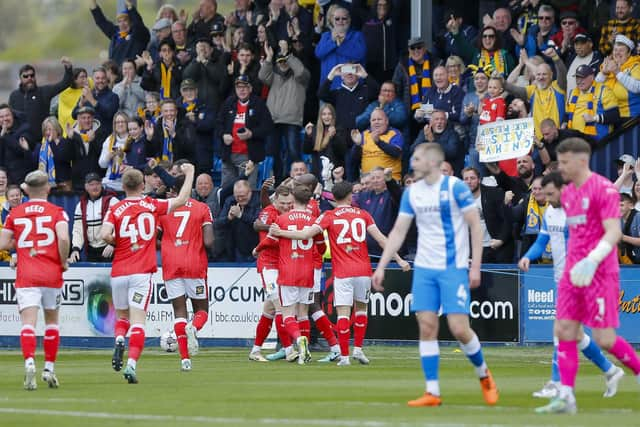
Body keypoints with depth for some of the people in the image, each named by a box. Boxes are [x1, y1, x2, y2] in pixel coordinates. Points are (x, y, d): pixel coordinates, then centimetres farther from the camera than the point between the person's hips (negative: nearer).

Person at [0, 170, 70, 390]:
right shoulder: (56, 212, 0)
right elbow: (63, 238, -17)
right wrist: (63, 262, -3)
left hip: (26, 276, 0)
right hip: (52, 273, 0)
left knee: (28, 322, -8)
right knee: (52, 320, 17)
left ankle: (29, 362, -32)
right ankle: (49, 368, 20)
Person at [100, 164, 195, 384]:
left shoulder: (115, 209, 0)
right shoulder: (152, 206, 3)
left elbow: (105, 235, -14)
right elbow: (181, 200, 9)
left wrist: (116, 242, 7)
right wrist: (189, 173, 21)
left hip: (119, 272, 1)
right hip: (142, 272, -1)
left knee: (121, 315, 20)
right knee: (137, 320, -5)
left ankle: (119, 340, -10)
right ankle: (131, 364, -19)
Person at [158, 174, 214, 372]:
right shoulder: (202, 209, 1)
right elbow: (208, 242, -9)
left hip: (171, 266, 1)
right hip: (195, 266, -1)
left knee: (179, 311, 3)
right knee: (201, 309, 11)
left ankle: (185, 358, -8)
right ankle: (193, 327, -25)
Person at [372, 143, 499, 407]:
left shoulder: (455, 187, -8)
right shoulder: (412, 192, 8)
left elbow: (475, 226, -7)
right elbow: (398, 232, 12)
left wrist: (475, 266, -11)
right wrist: (381, 267, 5)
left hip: (454, 268, -5)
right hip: (424, 268, 5)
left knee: (459, 328, -9)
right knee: (426, 327, -3)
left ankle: (484, 375, 17)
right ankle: (432, 392, 0)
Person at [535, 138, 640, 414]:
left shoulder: (604, 189, -11)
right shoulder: (567, 194, 14)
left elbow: (613, 232, -19)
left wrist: (591, 261, -30)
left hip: (600, 274, -7)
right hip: (573, 274, 8)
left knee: (604, 339, -8)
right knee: (564, 332, -3)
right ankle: (566, 398, -4)